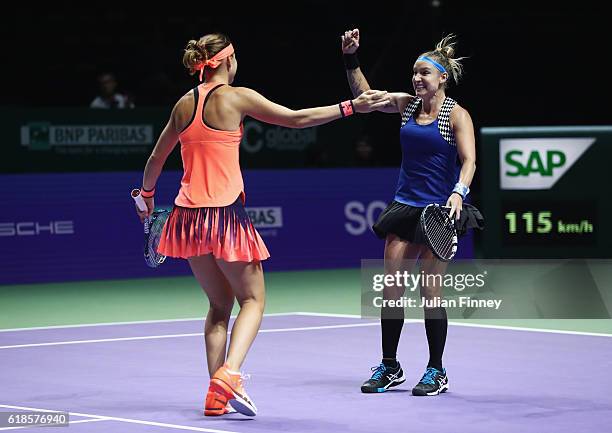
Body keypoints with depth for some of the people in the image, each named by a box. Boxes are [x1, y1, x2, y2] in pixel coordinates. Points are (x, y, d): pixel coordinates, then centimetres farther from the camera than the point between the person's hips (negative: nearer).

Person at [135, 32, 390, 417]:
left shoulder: (184, 103, 9)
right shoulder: (236, 97, -7)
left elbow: (156, 159, 19)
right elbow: (297, 119, -5)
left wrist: (148, 194, 37)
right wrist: (351, 107, 0)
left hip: (189, 214, 6)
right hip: (226, 213, -5)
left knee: (220, 305, 16)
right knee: (253, 300, 6)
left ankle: (218, 395, 8)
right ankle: (229, 374, -18)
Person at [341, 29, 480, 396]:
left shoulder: (457, 115, -8)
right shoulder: (407, 104, 8)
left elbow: (469, 161, -17)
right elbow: (365, 95, 17)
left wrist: (459, 192, -34)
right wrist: (351, 58, 4)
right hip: (405, 205, 5)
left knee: (430, 289, -3)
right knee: (392, 287, 4)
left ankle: (437, 371, 8)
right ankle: (390, 367, 14)